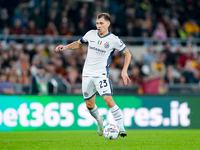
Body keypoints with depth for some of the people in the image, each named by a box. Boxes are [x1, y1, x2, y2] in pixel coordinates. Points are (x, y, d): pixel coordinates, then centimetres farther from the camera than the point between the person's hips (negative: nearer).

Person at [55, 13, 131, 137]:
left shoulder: (114, 40, -8)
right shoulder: (91, 34, 4)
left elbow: (127, 54, 2)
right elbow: (79, 43, 22)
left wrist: (124, 71, -8)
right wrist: (66, 47, 5)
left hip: (101, 74, -5)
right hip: (87, 74, 5)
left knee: (108, 100, -22)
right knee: (89, 105, 10)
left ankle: (121, 128, -16)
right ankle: (99, 121, 40)